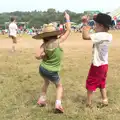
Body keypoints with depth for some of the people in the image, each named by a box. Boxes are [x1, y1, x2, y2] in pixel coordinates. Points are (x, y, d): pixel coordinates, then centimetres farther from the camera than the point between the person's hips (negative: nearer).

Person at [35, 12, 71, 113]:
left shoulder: (44, 44, -8)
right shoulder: (58, 41, -16)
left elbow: (37, 56, -18)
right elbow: (68, 30, -7)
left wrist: (45, 55, -1)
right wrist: (67, 19, 4)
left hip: (42, 69, 4)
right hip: (52, 72, -4)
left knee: (46, 82, 34)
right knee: (59, 86, 20)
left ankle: (42, 99, 38)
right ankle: (58, 103, 2)